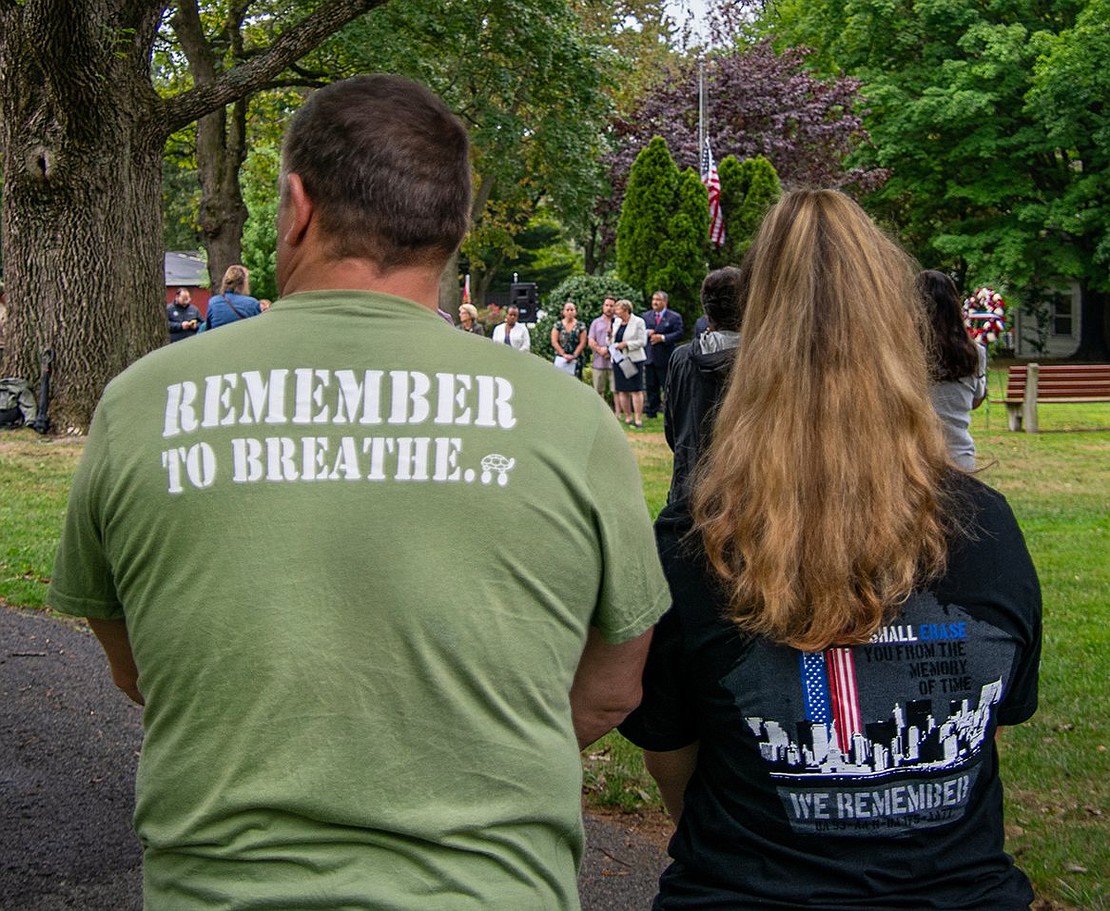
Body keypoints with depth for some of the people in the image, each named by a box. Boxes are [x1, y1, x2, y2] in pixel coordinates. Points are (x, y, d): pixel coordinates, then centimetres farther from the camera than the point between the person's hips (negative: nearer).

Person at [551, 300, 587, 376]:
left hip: (575, 360, 0)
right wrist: (564, 354, -9)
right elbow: (554, 342, 0)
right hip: (560, 359, 0)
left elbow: (583, 343, 1)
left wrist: (574, 355, -9)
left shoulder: (580, 326, 6)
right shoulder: (558, 325, 6)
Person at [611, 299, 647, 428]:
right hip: (618, 360, 6)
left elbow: (642, 342, -10)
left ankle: (638, 419, -6)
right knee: (622, 391, 6)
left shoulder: (638, 322, -6)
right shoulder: (617, 322, 13)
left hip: (633, 360, -6)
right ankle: (628, 417, 15)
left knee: (636, 390, -7)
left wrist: (626, 344, -16)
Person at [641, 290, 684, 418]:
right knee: (651, 386, 10)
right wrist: (646, 333, -10)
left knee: (668, 386, -1)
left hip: (665, 359, -5)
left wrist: (662, 337, -19)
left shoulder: (674, 317, -2)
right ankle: (652, 411, 18)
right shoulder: (646, 316, 14)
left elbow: (679, 335, -10)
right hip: (649, 357, 5)